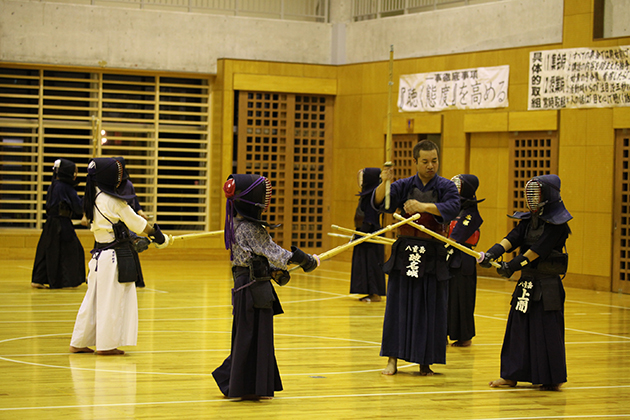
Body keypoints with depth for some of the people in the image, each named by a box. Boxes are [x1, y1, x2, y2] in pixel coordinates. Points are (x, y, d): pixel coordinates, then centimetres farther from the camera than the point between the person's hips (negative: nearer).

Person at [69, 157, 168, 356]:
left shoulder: (93, 199, 8)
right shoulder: (114, 200, -16)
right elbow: (136, 222, -8)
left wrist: (133, 242, 19)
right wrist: (159, 236, 5)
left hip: (99, 255, 8)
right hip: (115, 257, -8)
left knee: (94, 299, 14)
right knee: (112, 300, 2)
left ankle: (79, 343, 18)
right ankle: (106, 344, 8)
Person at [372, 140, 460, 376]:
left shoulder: (446, 187, 2)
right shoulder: (404, 186, 7)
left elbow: (452, 208, -17)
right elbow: (380, 203, -6)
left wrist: (423, 206, -29)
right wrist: (384, 184, -26)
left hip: (432, 256, -1)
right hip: (405, 251, 1)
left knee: (429, 308, 1)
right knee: (398, 305, 0)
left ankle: (425, 362, 10)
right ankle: (393, 359, 6)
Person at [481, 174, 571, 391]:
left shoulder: (557, 222, -12)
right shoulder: (528, 219, 10)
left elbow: (539, 249, -19)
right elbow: (513, 238, -3)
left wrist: (513, 265, -21)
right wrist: (493, 253, -20)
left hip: (547, 286, -7)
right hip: (526, 282, 7)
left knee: (547, 330, -3)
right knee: (518, 327, 9)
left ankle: (553, 378, 7)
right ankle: (511, 375, 16)